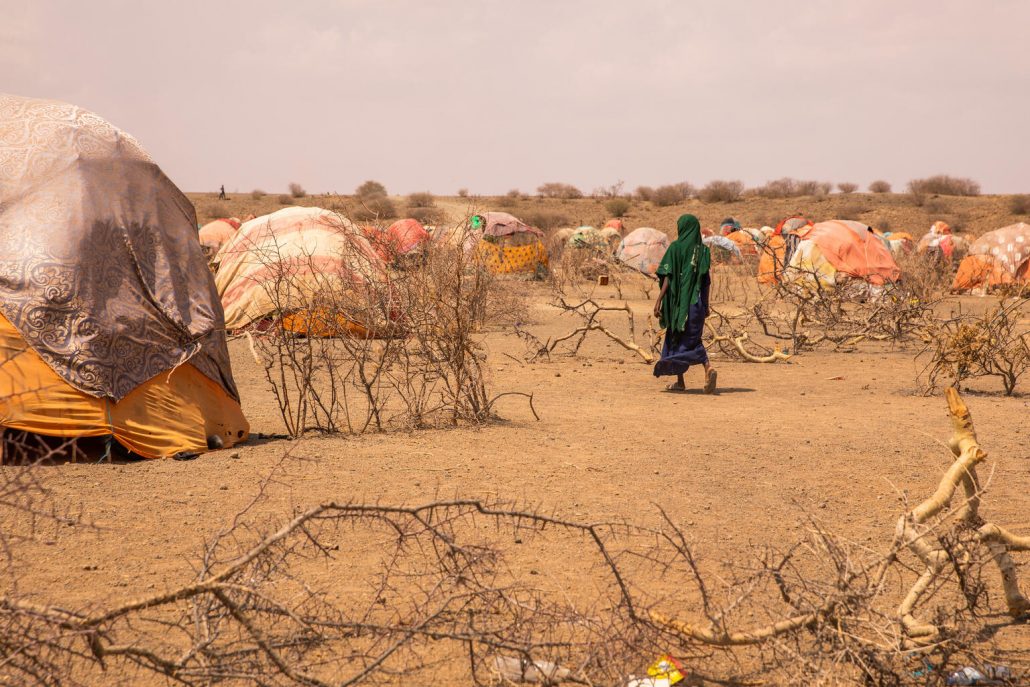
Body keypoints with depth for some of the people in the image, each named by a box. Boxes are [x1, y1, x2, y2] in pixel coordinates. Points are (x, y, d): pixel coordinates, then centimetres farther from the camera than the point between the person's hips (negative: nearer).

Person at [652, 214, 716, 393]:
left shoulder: (676, 247, -8)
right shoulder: (703, 250, 6)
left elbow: (668, 277, -13)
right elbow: (706, 281, 6)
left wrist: (659, 301, -12)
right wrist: (706, 305, 14)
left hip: (679, 300, -4)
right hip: (697, 302, 4)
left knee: (676, 338, 10)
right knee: (692, 339, 8)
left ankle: (680, 381, 11)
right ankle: (708, 367, -19)